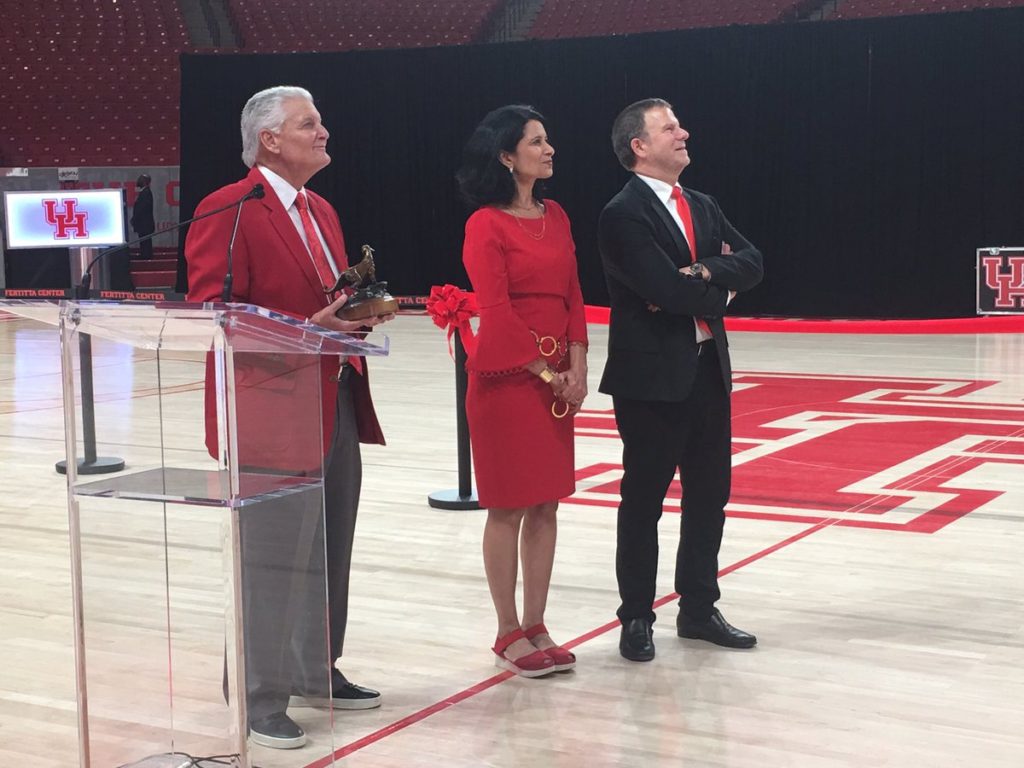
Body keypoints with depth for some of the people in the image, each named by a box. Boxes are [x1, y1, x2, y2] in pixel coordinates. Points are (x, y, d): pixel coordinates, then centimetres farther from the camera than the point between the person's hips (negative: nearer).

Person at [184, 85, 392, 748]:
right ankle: (259, 697, 7)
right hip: (274, 409, -9)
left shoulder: (321, 212, 17)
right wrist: (306, 329, -22)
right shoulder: (229, 212, -11)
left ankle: (317, 671, 30)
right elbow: (213, 312, -17)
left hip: (337, 402, 9)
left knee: (331, 551, 16)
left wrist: (358, 313, 4)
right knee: (273, 559, -4)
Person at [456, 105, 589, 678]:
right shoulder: (486, 224, -9)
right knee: (508, 507, 1)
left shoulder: (556, 216, 11)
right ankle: (509, 634, 10)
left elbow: (573, 296, 11)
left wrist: (576, 367, -1)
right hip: (507, 377, -7)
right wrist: (546, 371, -11)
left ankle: (537, 626, 19)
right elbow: (496, 311, -14)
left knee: (546, 504, 9)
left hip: (558, 377, 7)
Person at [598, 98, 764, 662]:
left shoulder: (702, 207, 13)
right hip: (652, 376, -7)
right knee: (643, 499, 4)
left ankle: (698, 609, 25)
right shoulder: (623, 215, -13)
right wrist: (720, 292, -5)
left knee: (709, 495, 12)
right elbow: (666, 289, -23)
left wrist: (706, 271, -16)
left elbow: (751, 262, 3)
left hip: (708, 370, 7)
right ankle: (636, 617, 16)